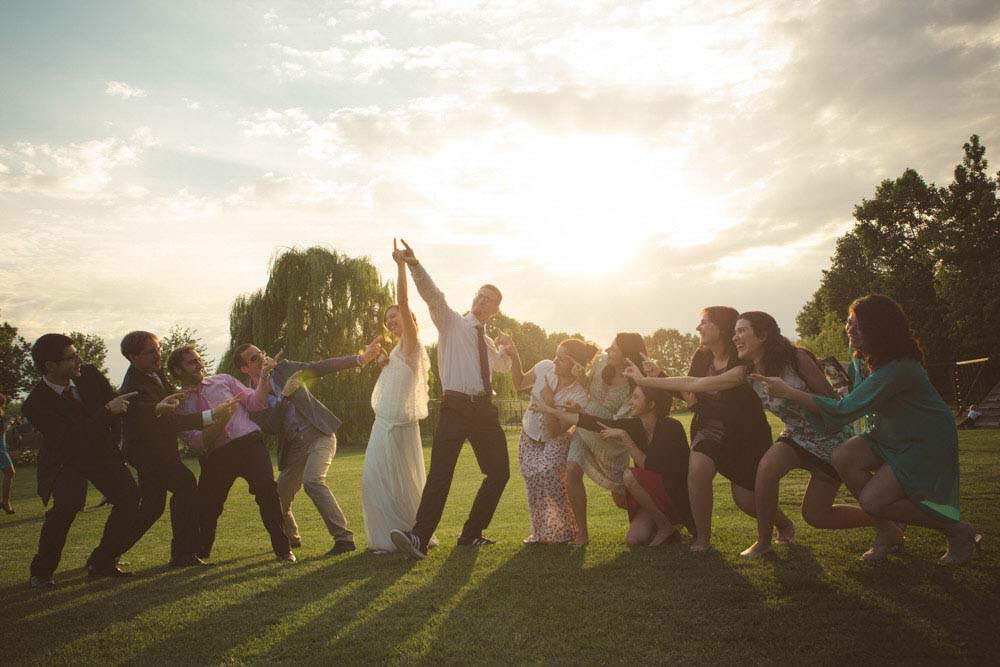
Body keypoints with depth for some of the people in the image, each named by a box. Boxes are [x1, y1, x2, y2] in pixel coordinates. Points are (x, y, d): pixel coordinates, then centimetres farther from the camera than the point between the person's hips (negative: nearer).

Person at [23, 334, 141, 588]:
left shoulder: (89, 375, -14)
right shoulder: (36, 404, -27)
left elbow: (115, 403, 2)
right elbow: (75, 439, -32)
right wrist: (107, 411, -37)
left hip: (101, 450, 5)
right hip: (65, 461, -5)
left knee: (129, 496, -11)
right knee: (66, 505, -28)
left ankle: (102, 562, 5)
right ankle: (41, 572, -4)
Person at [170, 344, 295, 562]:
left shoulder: (224, 380, 16)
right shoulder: (179, 403, 9)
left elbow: (255, 403, 10)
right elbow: (197, 443, -5)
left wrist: (264, 375, -1)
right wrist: (221, 419, -17)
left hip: (249, 442, 0)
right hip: (216, 456, 0)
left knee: (266, 491, -20)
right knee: (206, 506, 2)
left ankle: (282, 549, -11)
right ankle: (199, 553, 32)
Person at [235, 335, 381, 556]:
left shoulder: (284, 368, 3)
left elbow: (322, 367, -4)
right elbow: (271, 427, -9)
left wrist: (361, 358, -14)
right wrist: (284, 395, -21)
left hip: (319, 436, -3)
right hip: (293, 448, 4)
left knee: (312, 480, -26)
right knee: (279, 498, 6)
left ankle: (344, 537, -24)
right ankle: (291, 537, 36)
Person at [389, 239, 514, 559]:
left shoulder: (488, 342, 24)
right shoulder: (452, 323, 7)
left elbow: (503, 366, 43)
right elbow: (432, 294, -11)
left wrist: (508, 347, 18)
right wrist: (414, 263, -29)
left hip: (485, 410, 7)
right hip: (456, 407, -7)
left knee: (499, 472, 10)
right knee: (440, 472, -19)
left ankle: (472, 534, 21)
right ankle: (419, 538, -22)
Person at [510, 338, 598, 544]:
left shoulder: (578, 396, -27)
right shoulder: (545, 368, -17)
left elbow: (555, 431, -25)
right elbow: (519, 384, 3)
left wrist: (549, 402, -35)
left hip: (554, 443, -4)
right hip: (529, 437, 4)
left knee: (548, 475, -24)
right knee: (533, 487, 1)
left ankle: (565, 531, -3)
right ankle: (539, 533, 21)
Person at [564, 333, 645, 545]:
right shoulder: (601, 361, -11)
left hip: (611, 440, -4)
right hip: (584, 431, 4)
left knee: (622, 496, 7)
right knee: (572, 469, -22)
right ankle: (582, 532, -12)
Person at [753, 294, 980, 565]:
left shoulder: (898, 369, -31)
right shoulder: (863, 357, -3)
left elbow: (845, 410, -34)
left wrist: (789, 392, -31)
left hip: (927, 443, -8)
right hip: (890, 437, 8)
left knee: (873, 499, -18)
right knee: (842, 457, -18)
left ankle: (958, 531, 4)